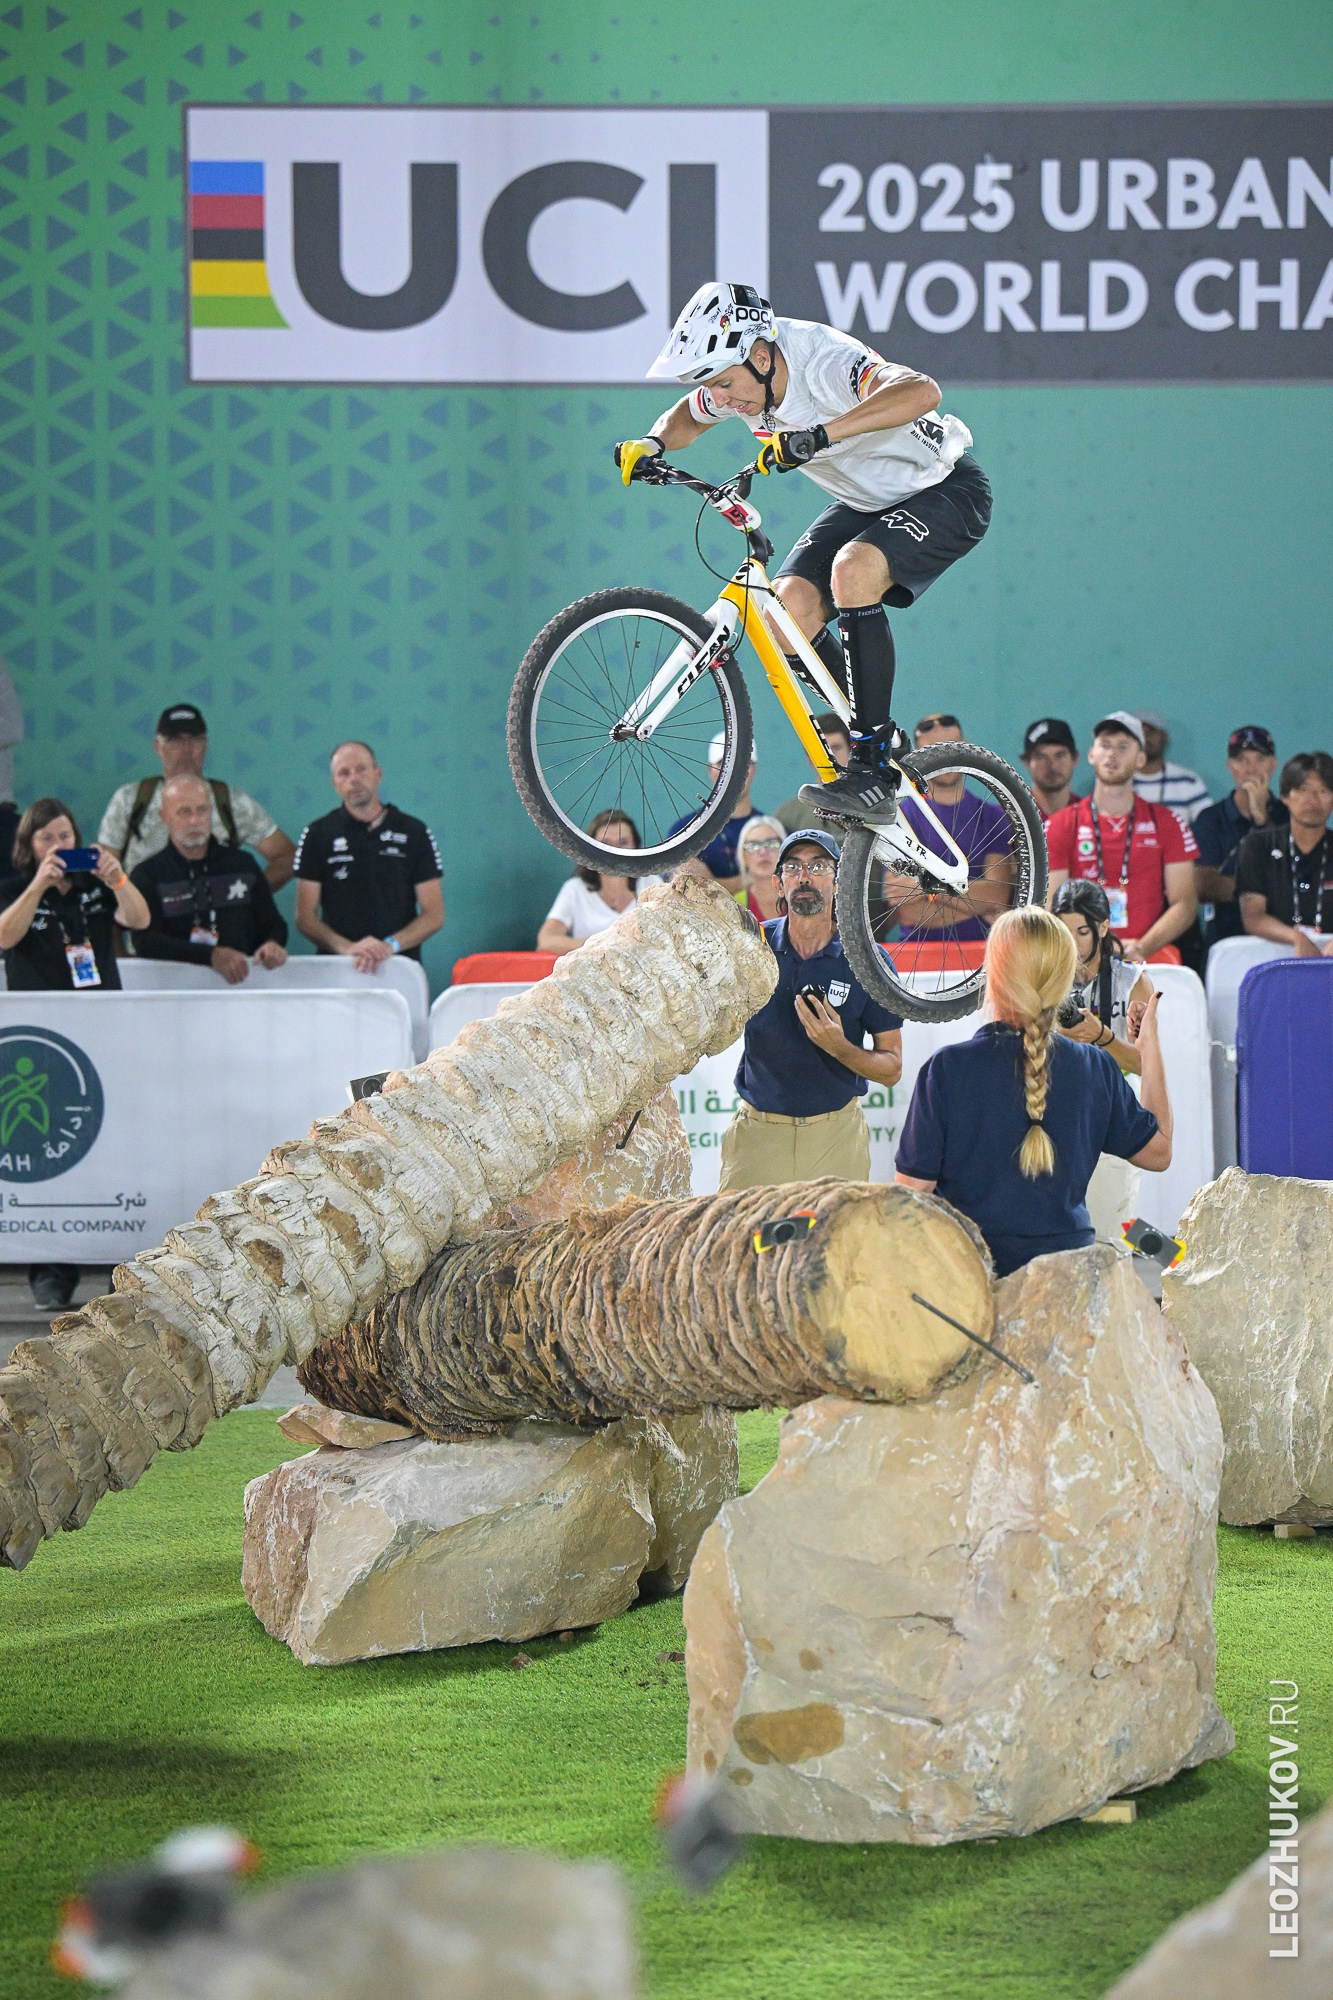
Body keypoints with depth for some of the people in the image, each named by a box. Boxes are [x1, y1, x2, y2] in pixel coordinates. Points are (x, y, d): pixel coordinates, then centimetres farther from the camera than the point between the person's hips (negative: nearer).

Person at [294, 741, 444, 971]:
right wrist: (347, 948, -13)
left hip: (401, 966, 0)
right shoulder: (317, 835, 10)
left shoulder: (415, 833, 10)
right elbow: (305, 917, 5)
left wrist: (390, 946, -10)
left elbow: (434, 915, 8)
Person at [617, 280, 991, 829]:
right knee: (790, 605, -16)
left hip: (945, 493, -8)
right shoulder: (737, 381, -11)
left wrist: (821, 434, -62)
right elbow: (685, 416, 14)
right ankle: (879, 740, 4)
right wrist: (653, 443, -9)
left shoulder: (824, 362, -34)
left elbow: (921, 391, -53)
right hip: (865, 501, 8)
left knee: (853, 570, -34)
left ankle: (874, 772, -30)